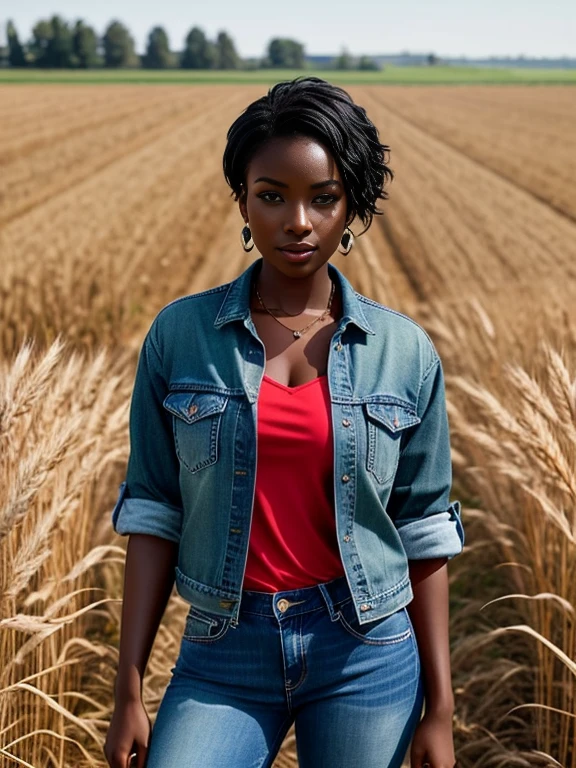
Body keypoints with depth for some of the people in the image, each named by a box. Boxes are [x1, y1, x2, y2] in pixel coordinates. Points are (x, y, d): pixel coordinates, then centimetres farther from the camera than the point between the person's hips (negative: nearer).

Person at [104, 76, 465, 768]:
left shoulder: (405, 353, -1)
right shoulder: (179, 334, -1)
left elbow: (425, 532, 2)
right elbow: (154, 513, 0)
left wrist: (439, 709, 2)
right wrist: (129, 692, -3)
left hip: (367, 656, 1)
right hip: (225, 655, 0)